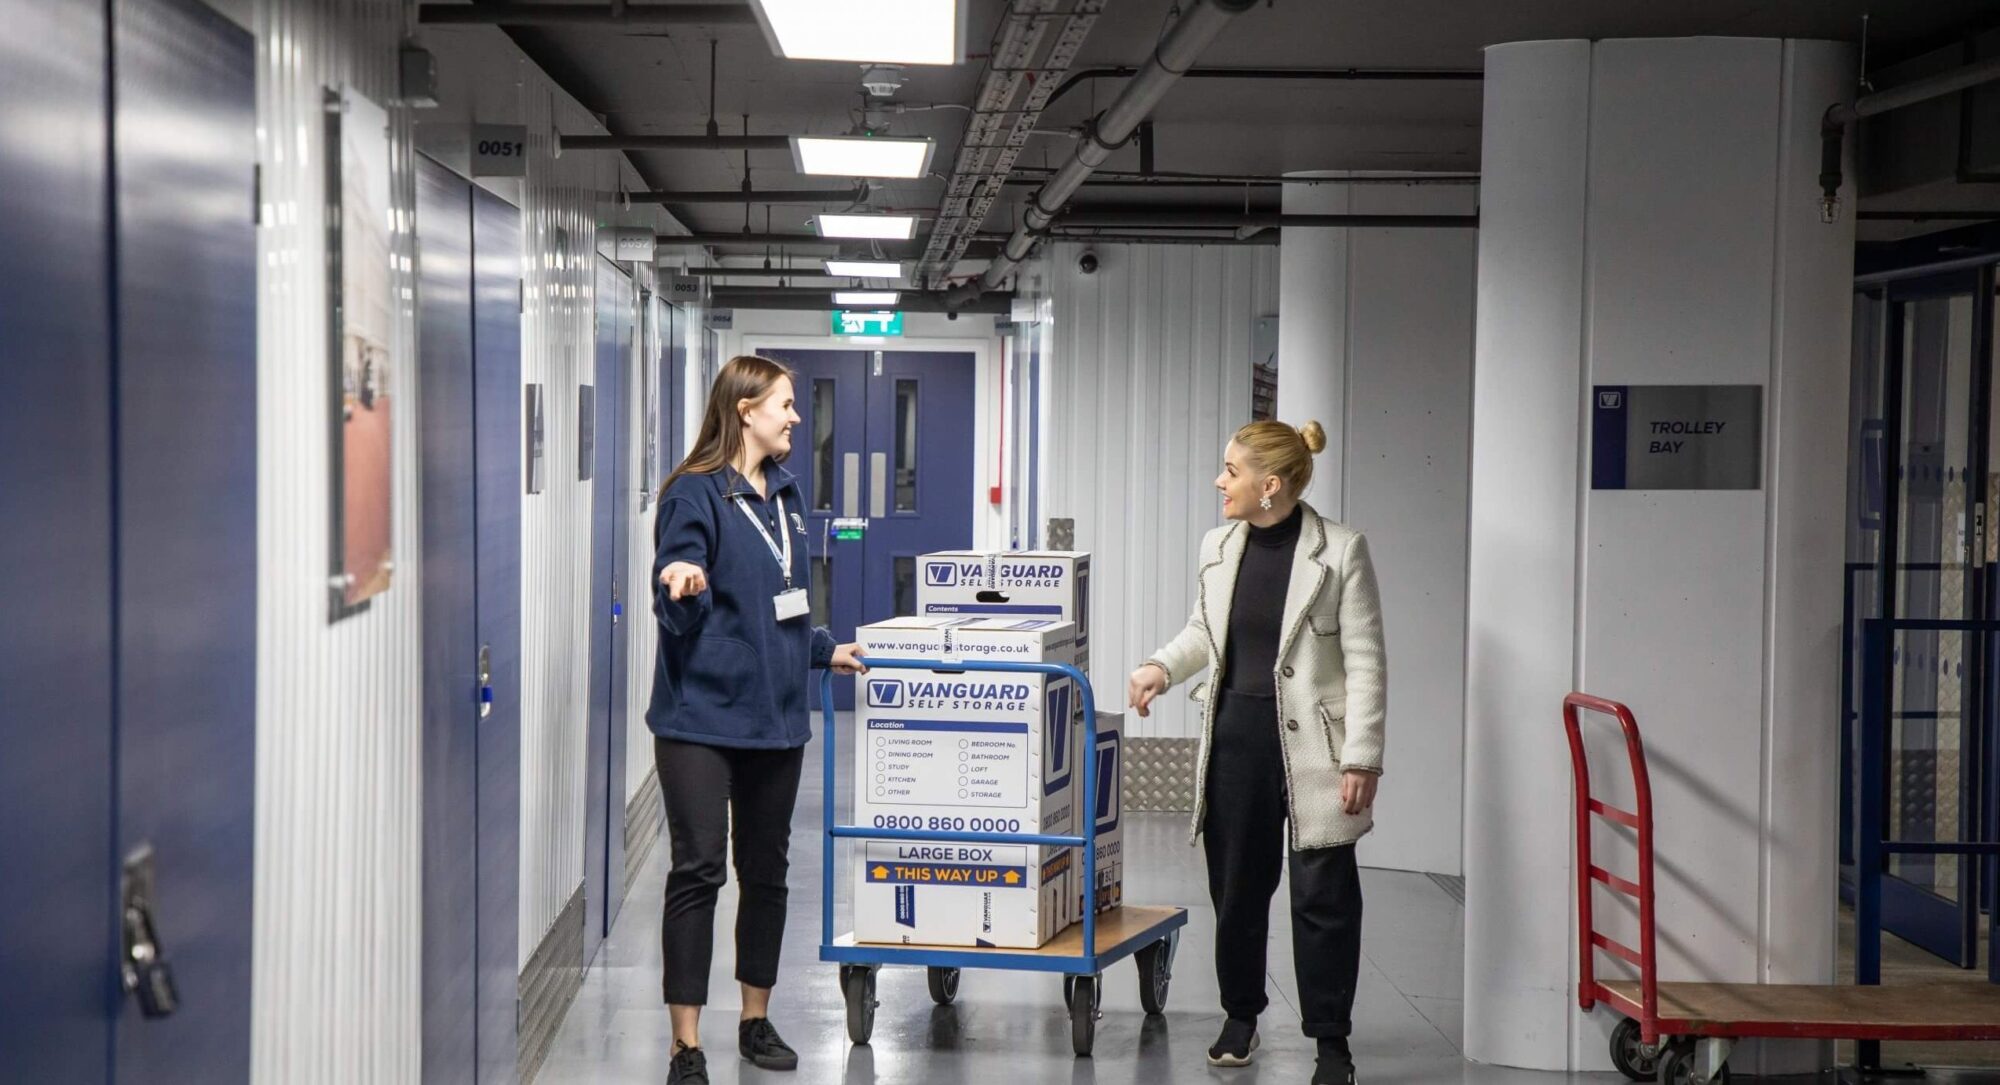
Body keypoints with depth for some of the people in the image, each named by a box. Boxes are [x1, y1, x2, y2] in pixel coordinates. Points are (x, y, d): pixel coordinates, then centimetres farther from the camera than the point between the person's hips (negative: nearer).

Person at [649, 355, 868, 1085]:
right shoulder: (695, 495, -11)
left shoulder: (784, 493, 12)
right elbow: (679, 614, -15)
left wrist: (826, 651, 26)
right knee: (697, 873, -4)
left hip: (774, 713, 7)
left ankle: (756, 1021, 27)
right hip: (702, 715, -7)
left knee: (766, 870, 13)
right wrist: (685, 587, -35)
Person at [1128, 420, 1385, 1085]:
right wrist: (1161, 667, 0)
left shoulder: (1340, 551, -10)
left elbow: (1365, 662, -8)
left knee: (1323, 895, -1)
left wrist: (1362, 758, -12)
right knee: (1235, 883, 12)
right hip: (1235, 736, 5)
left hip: (1310, 743, -5)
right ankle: (1241, 1016, 30)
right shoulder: (1218, 547, 4)